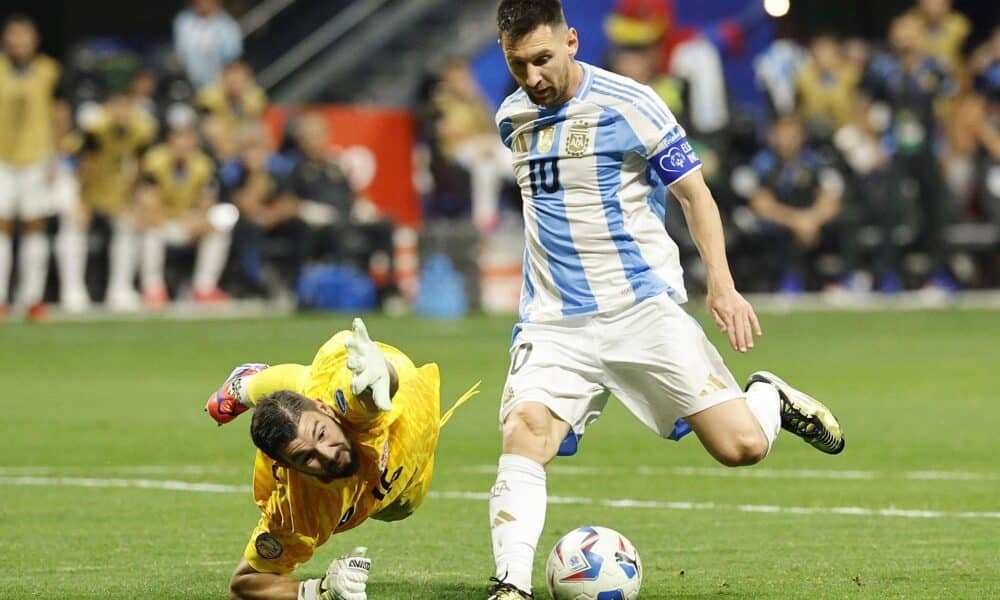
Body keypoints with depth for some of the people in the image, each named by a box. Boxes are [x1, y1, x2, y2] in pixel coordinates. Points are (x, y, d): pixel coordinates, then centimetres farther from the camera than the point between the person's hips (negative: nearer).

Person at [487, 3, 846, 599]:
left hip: (643, 307, -3)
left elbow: (695, 192, -3)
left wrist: (723, 284, -14)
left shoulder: (629, 104, -7)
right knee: (524, 431, -24)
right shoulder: (513, 117, 9)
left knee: (742, 446, -9)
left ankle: (769, 399, 26)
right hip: (554, 323, 3)